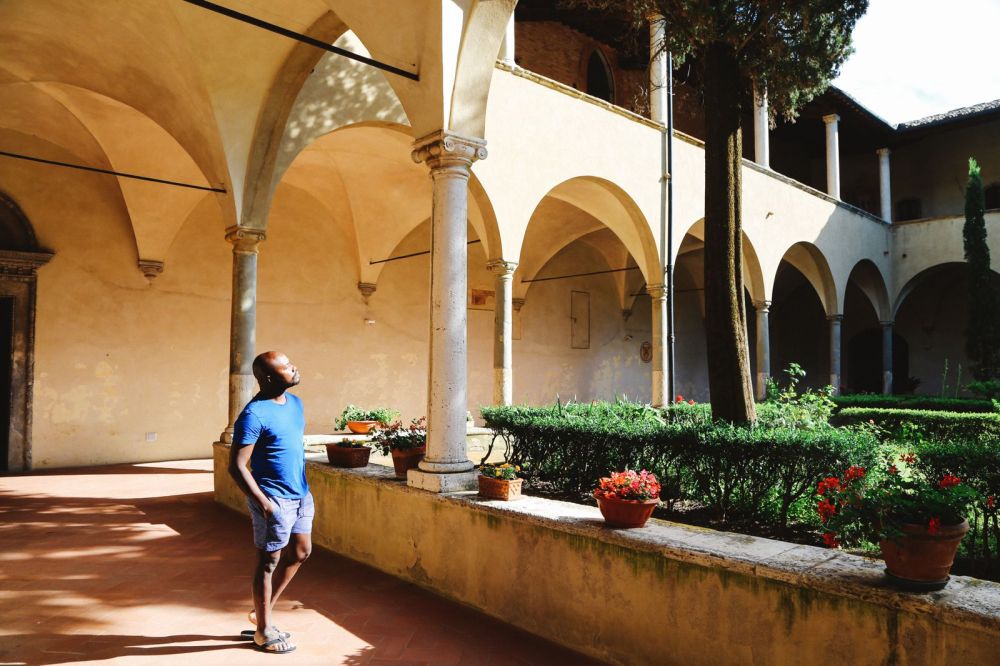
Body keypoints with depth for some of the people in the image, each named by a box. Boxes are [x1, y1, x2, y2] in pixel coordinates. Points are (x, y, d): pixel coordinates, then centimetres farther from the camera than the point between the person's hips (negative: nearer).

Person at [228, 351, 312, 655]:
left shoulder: (295, 402, 5)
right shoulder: (254, 415, -20)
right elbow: (236, 466, -19)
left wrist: (304, 486, 16)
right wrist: (263, 504, -20)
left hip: (301, 495, 8)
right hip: (275, 500, -8)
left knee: (300, 553, 17)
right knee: (269, 562, 6)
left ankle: (262, 611, 35)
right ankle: (263, 630, 24)